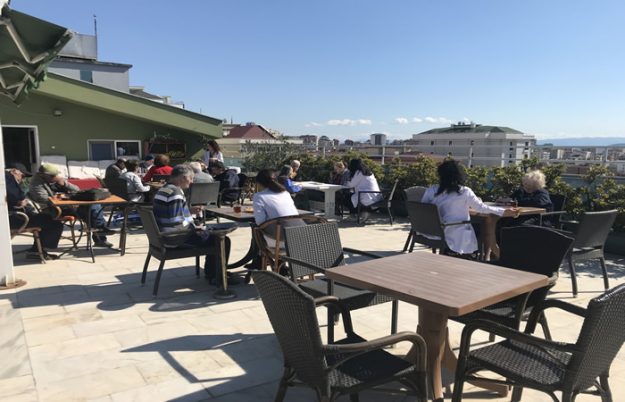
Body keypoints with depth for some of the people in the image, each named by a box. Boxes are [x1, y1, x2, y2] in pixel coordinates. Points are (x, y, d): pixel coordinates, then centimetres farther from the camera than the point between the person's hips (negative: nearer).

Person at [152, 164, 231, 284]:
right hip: (176, 239, -11)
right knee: (223, 241, -7)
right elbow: (176, 224, -27)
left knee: (211, 235, 25)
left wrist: (190, 210, 14)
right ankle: (217, 277, 7)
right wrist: (195, 229, -13)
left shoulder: (163, 190, 11)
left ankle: (210, 273, 30)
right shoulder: (176, 194, -21)